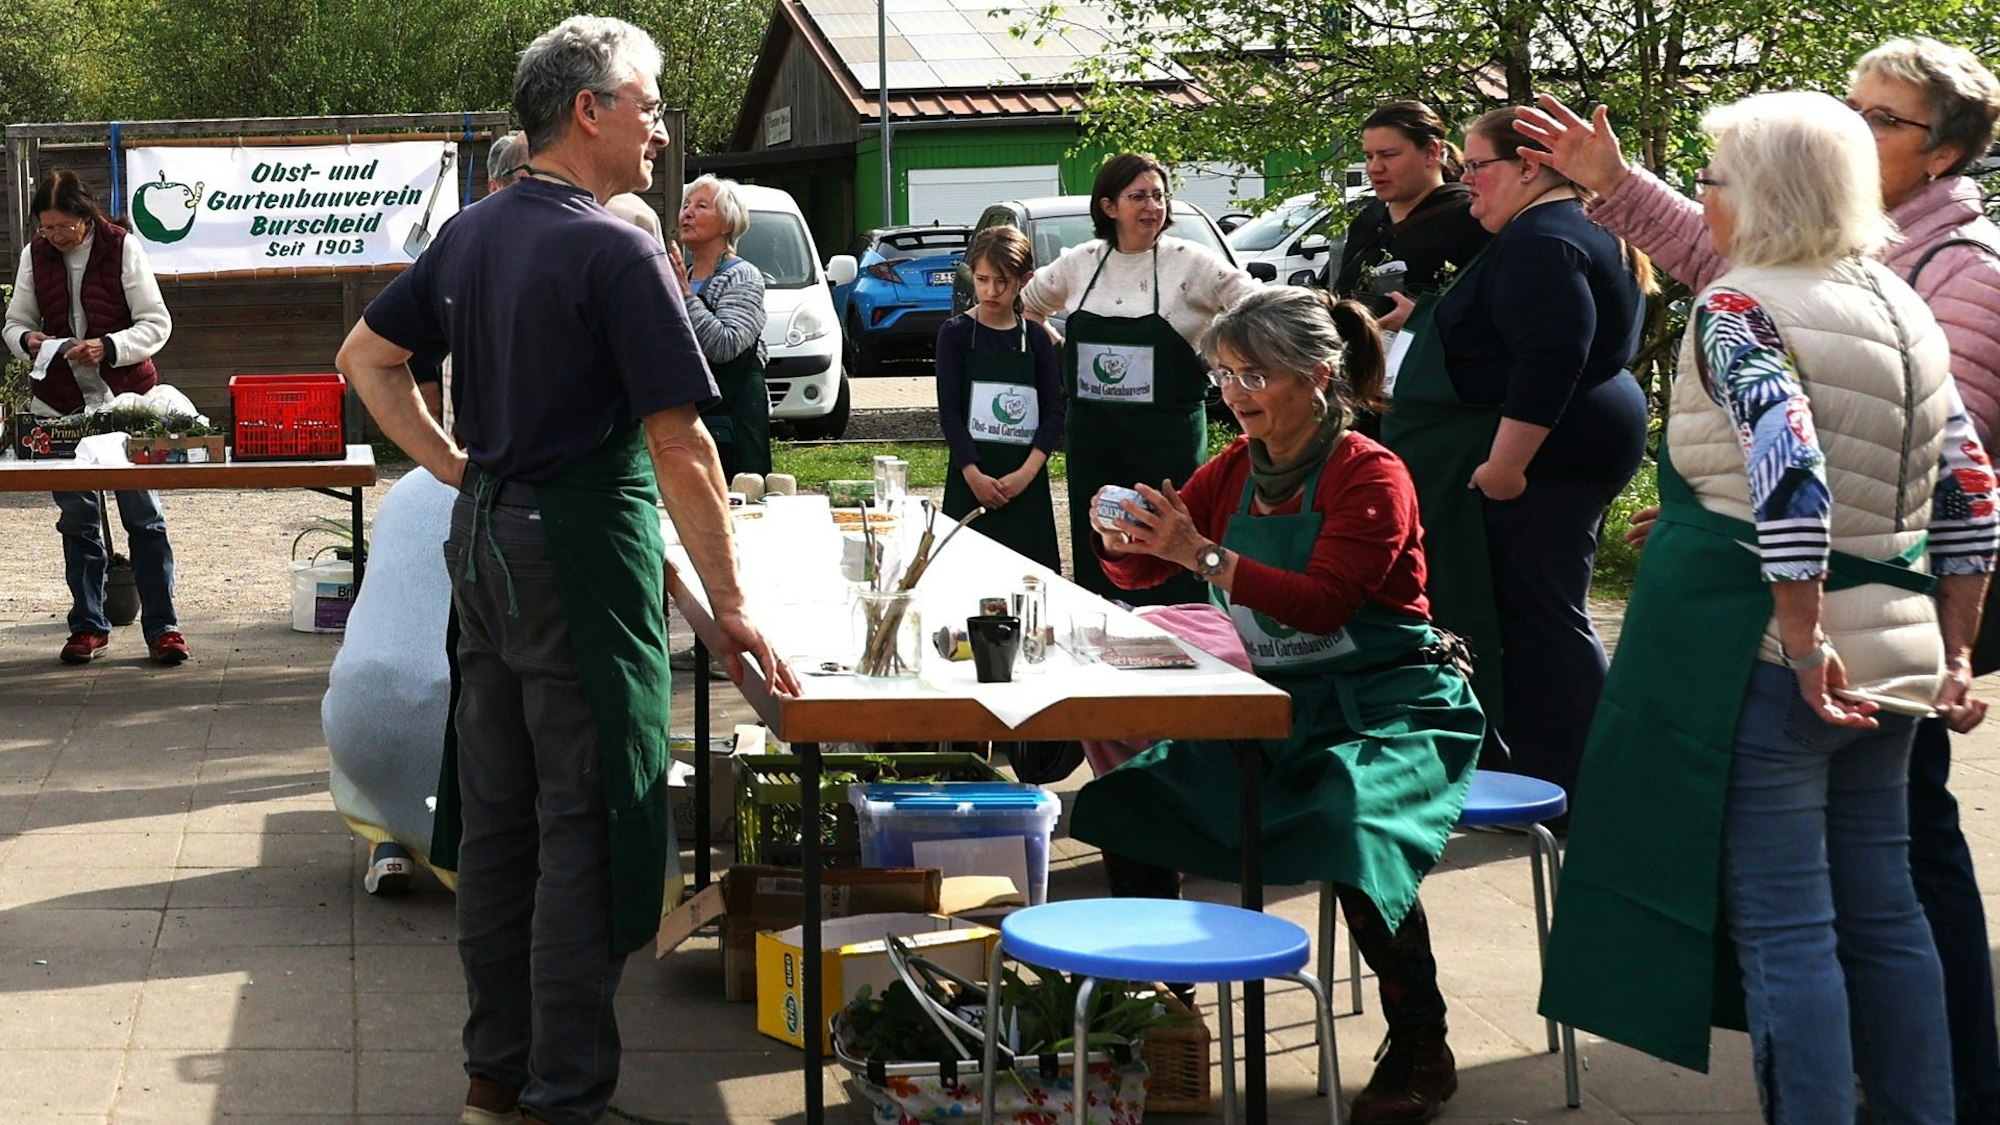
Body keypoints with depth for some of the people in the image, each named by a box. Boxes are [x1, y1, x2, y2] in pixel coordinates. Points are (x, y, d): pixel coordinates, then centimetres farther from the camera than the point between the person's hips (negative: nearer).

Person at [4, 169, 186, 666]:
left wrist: (107, 347, -24)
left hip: (125, 397, -3)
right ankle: (89, 626, 18)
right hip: (61, 402, 3)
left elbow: (157, 325, -8)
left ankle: (161, 625, 5)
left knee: (143, 512, 0)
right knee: (77, 518, 9)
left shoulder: (122, 248, -8)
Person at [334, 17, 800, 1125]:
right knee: (584, 828, -1)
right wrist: (729, 607, -13)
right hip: (584, 554, -8)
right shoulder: (618, 253, -15)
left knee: (497, 815, 14)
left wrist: (459, 468, 12)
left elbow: (366, 356, 17)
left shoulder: (470, 233, 9)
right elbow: (680, 444, -18)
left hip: (483, 541, 8)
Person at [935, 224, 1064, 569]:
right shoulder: (956, 333, 2)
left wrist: (1027, 473, -10)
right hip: (971, 479, -2)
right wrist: (974, 475, -13)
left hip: (1025, 482, 2)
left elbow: (1055, 411, 3)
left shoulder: (1037, 338, 8)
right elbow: (949, 411, -3)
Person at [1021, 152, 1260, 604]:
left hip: (1168, 439, -4)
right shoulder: (1081, 262, 8)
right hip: (1092, 437, 4)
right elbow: (1027, 304, 25)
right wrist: (1059, 348, 16)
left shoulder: (1190, 262, -5)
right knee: (1097, 562, 9)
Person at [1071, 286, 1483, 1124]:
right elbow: (1137, 571, 9)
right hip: (1272, 708, 7)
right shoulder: (1235, 471, 8)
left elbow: (1322, 604, -25)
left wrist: (1204, 556, -34)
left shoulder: (1370, 476, -12)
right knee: (1131, 794, -10)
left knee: (1353, 829, -34)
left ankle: (1421, 1052, -16)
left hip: (1385, 710, -6)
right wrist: (1119, 537, -15)